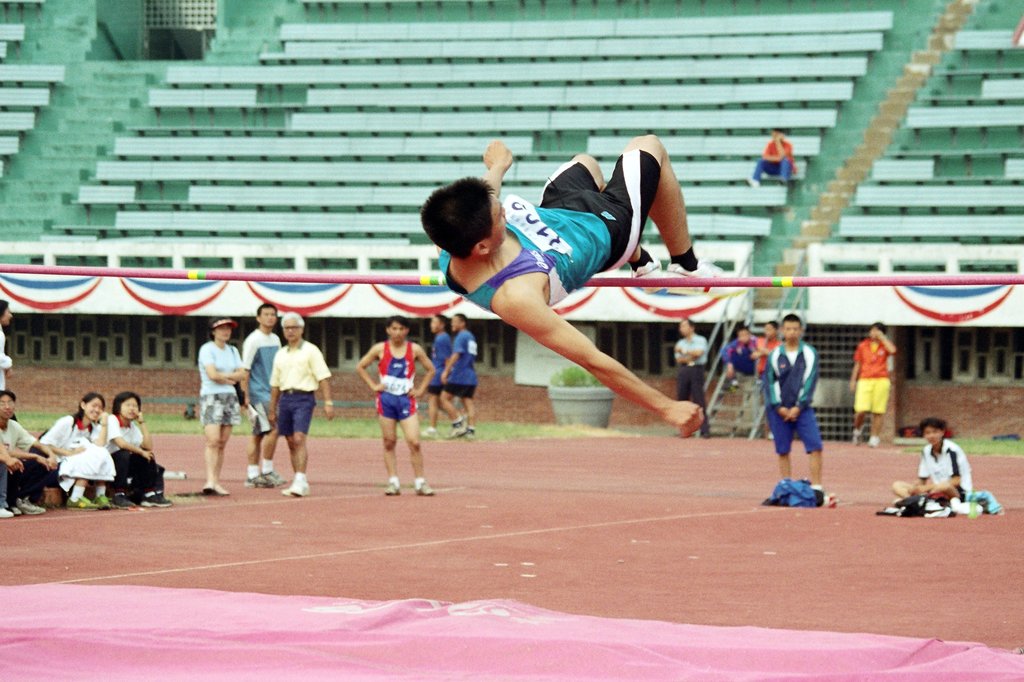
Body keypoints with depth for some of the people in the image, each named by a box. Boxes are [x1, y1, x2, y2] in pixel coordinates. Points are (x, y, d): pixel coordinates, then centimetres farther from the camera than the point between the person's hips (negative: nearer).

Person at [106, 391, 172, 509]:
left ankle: (150, 494, 2)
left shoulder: (132, 426, 10)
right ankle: (119, 496, -28)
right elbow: (121, 443, -28)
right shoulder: (112, 420, -14)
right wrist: (141, 452, -17)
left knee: (149, 458, -3)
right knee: (124, 455, -33)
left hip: (125, 463, 8)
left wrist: (142, 422, -2)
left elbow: (148, 446, -3)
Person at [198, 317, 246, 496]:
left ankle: (216, 482, 4)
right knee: (213, 441, -17)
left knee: (222, 443, 3)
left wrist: (223, 376, -7)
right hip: (211, 397, -6)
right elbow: (212, 374, -15)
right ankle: (210, 481, -24)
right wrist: (231, 379, -1)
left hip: (230, 398, 6)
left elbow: (242, 374, 7)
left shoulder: (232, 351, 17)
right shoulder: (207, 349, -3)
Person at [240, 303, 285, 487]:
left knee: (258, 434, 8)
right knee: (272, 429, -15)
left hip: (270, 393, 8)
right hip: (258, 392, -8)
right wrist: (245, 395, -16)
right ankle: (267, 470, -7)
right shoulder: (253, 340, -10)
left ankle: (252, 475, 9)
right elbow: (245, 370, -12)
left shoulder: (275, 340, 14)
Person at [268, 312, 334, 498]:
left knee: (299, 439, -18)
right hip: (285, 398, 6)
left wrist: (328, 402, -14)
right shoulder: (280, 354, 17)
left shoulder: (310, 351, 0)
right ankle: (300, 483, 11)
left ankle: (300, 481, -22)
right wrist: (272, 410, 20)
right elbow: (275, 384, 21)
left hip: (303, 398, -6)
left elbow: (323, 377, -6)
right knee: (291, 443, 6)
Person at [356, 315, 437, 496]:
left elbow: (430, 369, 13)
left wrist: (420, 390, 3)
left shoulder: (415, 349, 3)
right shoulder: (380, 349, 2)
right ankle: (393, 482, 6)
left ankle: (420, 482, -3)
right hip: (386, 399, 1)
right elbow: (360, 367, 9)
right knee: (389, 442, 2)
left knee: (414, 442, -10)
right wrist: (373, 385, 0)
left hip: (406, 400, 0)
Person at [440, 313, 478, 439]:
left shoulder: (461, 336, -9)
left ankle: (458, 423, -8)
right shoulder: (471, 337, 19)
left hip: (459, 376, -9)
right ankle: (471, 430, -2)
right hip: (471, 376, 9)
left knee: (445, 398, -2)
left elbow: (456, 354, -21)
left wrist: (446, 371, -26)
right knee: (468, 401, 6)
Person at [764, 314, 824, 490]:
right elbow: (769, 382, 3)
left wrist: (798, 407, -10)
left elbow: (810, 381, -3)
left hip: (802, 408, -1)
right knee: (783, 451, 4)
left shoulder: (810, 353, 1)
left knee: (815, 446, -13)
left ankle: (816, 487, -12)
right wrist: (779, 407, -7)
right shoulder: (775, 355, 3)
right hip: (779, 410, 1)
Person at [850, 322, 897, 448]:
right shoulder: (862, 346, 11)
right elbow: (857, 365, 15)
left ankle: (875, 438, 5)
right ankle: (857, 429, 16)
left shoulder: (885, 345, 7)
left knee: (878, 411, -2)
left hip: (881, 381, 0)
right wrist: (853, 380, 9)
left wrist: (882, 337, -9)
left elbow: (892, 350, -17)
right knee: (861, 410, -12)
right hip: (865, 380, 0)